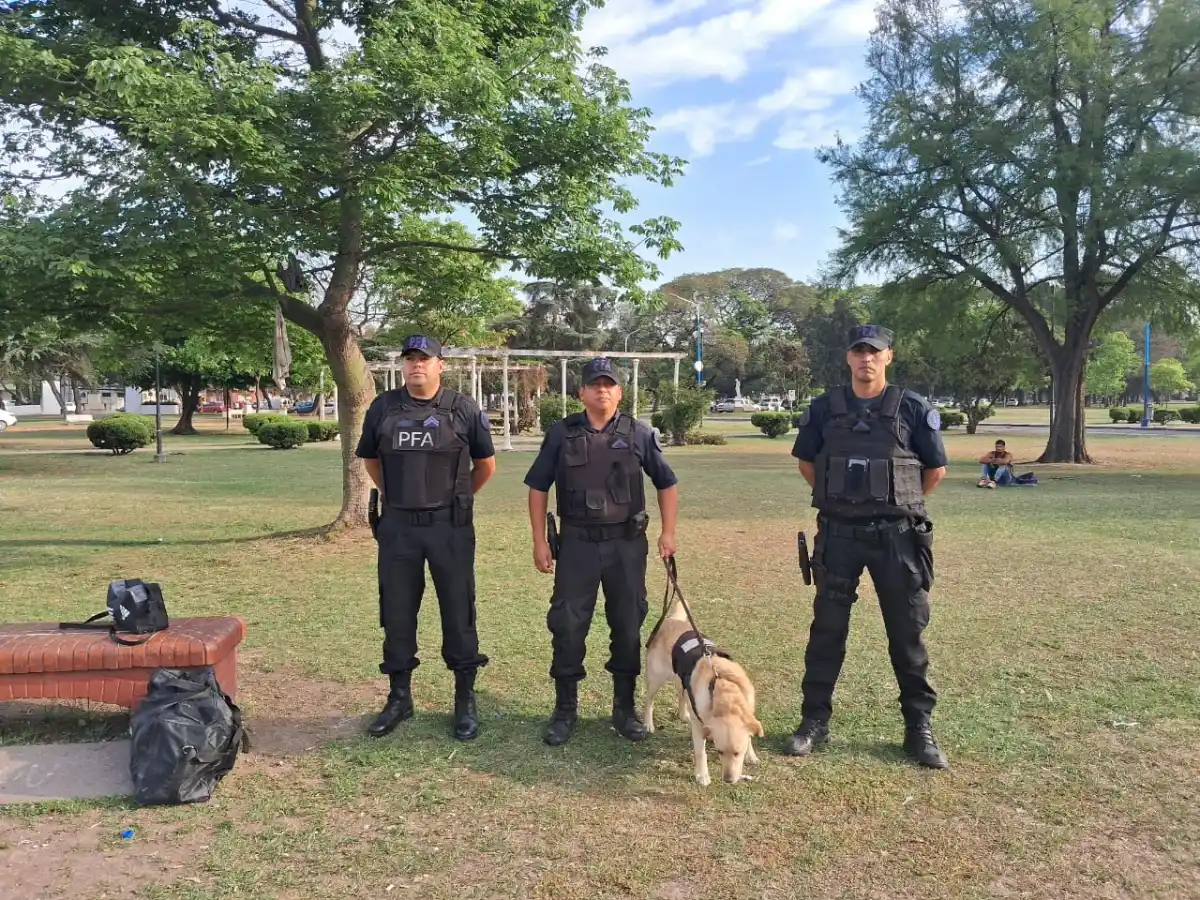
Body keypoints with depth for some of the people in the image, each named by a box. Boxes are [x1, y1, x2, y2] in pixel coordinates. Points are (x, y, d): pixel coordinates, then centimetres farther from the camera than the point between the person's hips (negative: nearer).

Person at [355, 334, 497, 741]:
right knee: (396, 615, 9)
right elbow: (371, 460, 19)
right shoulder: (383, 408, 4)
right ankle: (399, 698, 24)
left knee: (458, 614, 3)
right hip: (397, 527, 2)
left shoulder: (463, 409, -2)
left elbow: (486, 464, 9)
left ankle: (465, 701, 15)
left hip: (451, 527, -2)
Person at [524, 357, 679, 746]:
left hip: (627, 544, 1)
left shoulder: (639, 434, 2)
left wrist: (668, 532, 3)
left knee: (628, 626, 8)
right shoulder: (561, 434, 1)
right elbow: (538, 487, 5)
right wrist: (539, 541, 0)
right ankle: (565, 709, 17)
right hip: (577, 543, 0)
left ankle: (624, 708, 23)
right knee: (567, 625, 1)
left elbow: (667, 483, 11)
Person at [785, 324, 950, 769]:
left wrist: (900, 502, 10)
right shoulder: (824, 409, 1)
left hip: (897, 535, -1)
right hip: (839, 533, 1)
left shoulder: (913, 409, -3)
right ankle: (814, 721, 19)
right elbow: (806, 462, 14)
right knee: (827, 629, 7)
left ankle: (919, 727, 21)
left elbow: (936, 469, 6)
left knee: (907, 632, 7)